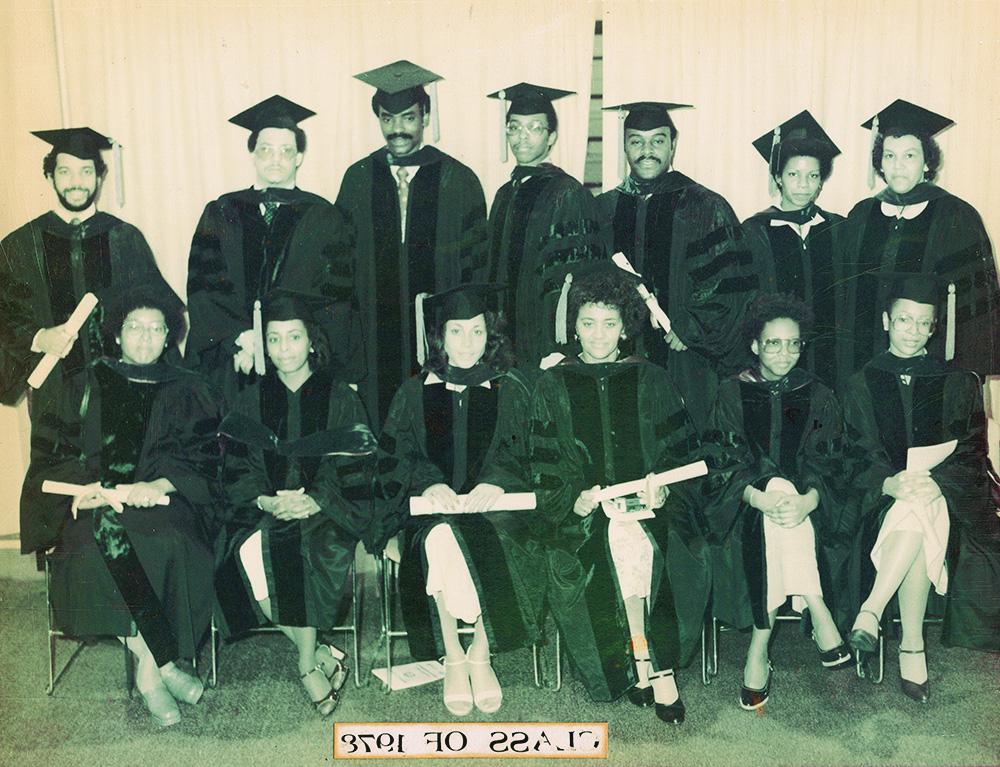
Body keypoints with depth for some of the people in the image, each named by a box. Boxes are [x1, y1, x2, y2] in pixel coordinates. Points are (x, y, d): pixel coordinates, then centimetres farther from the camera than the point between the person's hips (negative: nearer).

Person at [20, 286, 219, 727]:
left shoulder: (187, 392, 15)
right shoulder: (86, 385, 17)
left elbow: (200, 460, 4)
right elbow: (53, 450, 8)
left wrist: (157, 485, -16)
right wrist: (92, 486, -13)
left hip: (164, 501, 0)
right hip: (94, 506, 1)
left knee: (170, 543, -34)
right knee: (101, 545, -33)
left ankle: (149, 669, -19)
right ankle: (162, 665, -22)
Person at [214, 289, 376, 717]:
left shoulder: (340, 399, 7)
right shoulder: (253, 400, 13)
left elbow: (353, 469, -1)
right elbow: (237, 471, 5)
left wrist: (314, 501, -19)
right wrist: (265, 501, -15)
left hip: (324, 511, -2)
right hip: (263, 510, 2)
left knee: (302, 550, -34)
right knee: (247, 553, -30)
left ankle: (308, 666, -16)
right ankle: (319, 655, -17)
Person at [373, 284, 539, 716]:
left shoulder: (511, 390, 11)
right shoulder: (414, 393, 13)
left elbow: (524, 453, 1)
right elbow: (392, 456, 3)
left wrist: (495, 482, -20)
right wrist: (429, 484, -17)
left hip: (494, 506, 0)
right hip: (431, 507, 0)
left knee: (489, 546, -33)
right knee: (440, 542, -33)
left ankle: (480, 654, -13)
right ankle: (452, 657, -17)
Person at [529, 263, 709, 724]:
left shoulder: (650, 381, 15)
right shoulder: (554, 386, 13)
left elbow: (681, 449, 9)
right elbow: (544, 466, 6)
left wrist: (663, 488, -10)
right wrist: (574, 499, -11)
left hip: (650, 502, 0)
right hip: (583, 513, 0)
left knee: (636, 534, -32)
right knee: (625, 535, -31)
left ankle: (639, 661, -20)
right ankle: (650, 663, -19)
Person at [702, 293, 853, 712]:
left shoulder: (818, 397, 10)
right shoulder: (732, 394, 6)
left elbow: (826, 465, 0)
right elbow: (722, 463, -3)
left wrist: (808, 500, -23)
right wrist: (760, 498, -23)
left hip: (808, 502, 1)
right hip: (746, 501, -1)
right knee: (779, 486, -35)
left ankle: (760, 648, -31)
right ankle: (819, 617, -32)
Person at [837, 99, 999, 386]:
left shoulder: (957, 218, -2)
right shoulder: (861, 217, 8)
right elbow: (845, 297, 11)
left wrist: (972, 371, -9)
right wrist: (844, 370, 6)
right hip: (865, 364, 3)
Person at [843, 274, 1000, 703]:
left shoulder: (957, 383, 13)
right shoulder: (863, 384, 12)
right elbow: (857, 456, 4)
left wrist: (935, 482, -17)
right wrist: (890, 483, -17)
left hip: (945, 494, 0)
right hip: (884, 496, 0)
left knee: (917, 515, -36)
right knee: (914, 517, -35)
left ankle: (871, 612, -34)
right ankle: (912, 648, -33)